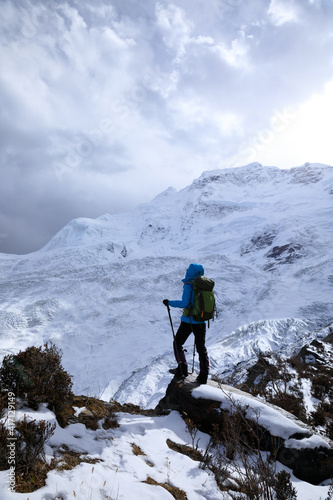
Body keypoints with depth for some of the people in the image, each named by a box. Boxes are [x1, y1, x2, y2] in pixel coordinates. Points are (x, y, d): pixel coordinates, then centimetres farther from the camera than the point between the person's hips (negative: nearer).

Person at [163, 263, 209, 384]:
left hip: (188, 321, -5)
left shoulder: (189, 286, -16)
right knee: (201, 348, 13)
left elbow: (185, 303, -23)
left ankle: (182, 369, 16)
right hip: (201, 322, 6)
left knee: (177, 343, 15)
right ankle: (203, 375, 13)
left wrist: (170, 302, -12)